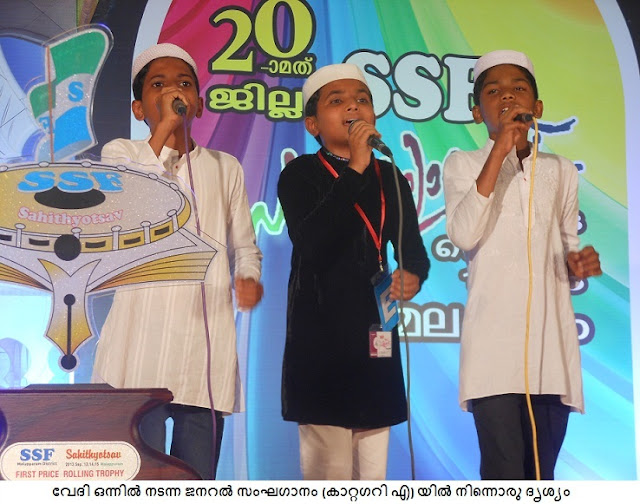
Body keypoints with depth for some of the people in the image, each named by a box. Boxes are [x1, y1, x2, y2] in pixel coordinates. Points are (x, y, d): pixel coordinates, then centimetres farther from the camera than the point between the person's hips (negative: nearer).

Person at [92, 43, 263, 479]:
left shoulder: (225, 167, 17)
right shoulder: (121, 152, 9)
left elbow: (244, 245, 19)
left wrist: (248, 277, -3)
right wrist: (165, 128, -11)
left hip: (208, 346, 3)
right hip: (142, 345, -3)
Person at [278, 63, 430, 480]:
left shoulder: (389, 177, 12)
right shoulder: (300, 175, -3)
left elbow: (413, 247, 14)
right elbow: (310, 242, -20)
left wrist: (414, 275, -10)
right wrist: (354, 170, -22)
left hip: (375, 333, 5)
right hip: (319, 332, -5)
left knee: (373, 471, 12)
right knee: (329, 470, -4)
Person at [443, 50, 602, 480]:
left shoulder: (561, 170, 15)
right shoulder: (463, 164, 6)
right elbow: (464, 236, -11)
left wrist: (578, 264, -2)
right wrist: (499, 153, -13)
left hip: (550, 336, 4)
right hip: (494, 338, -3)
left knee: (541, 475, 8)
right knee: (504, 475, -8)